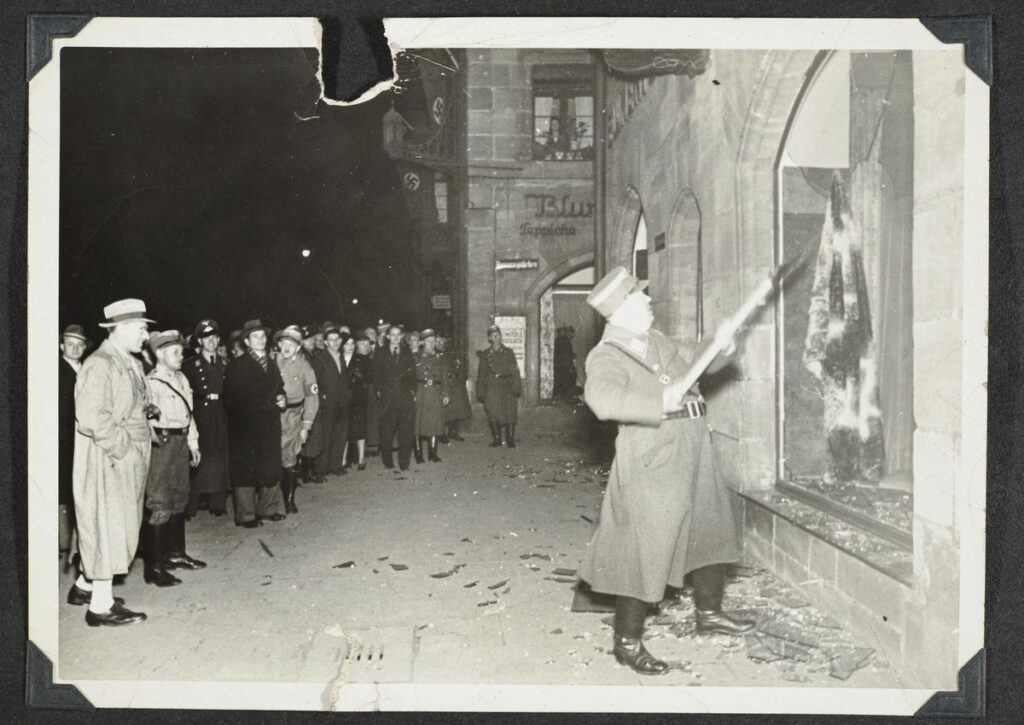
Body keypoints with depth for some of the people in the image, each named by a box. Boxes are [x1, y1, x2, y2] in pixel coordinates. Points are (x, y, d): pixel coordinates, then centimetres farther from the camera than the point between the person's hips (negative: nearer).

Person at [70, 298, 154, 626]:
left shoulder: (131, 364, 12)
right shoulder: (99, 365, -17)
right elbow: (91, 417, -25)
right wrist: (123, 447, -19)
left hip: (129, 460, 9)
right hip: (107, 461, -9)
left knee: (116, 527, 17)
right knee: (107, 527, -2)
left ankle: (85, 586, 33)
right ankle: (101, 605, 8)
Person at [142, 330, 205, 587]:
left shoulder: (182, 379, 12)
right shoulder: (150, 382, -14)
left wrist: (193, 444, 17)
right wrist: (155, 437, -29)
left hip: (181, 444, 9)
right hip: (161, 444, -9)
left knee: (179, 499, 18)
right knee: (158, 505, -6)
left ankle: (175, 553, 33)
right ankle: (154, 567, 0)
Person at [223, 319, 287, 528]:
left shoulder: (272, 364, 16)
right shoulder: (237, 366, -5)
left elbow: (279, 388, 22)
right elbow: (231, 399, -10)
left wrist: (281, 399, 2)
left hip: (270, 424, 6)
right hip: (246, 426, -6)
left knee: (271, 467, 10)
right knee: (246, 469, -2)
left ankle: (267, 509, 22)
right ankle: (245, 515, 6)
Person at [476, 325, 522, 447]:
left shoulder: (508, 352, 8)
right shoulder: (485, 355, 9)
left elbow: (515, 370, 5)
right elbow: (481, 374, 10)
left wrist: (517, 387, -3)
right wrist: (481, 393, 5)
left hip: (507, 388, -1)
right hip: (491, 388, 1)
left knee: (509, 413, -5)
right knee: (493, 415, -1)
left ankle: (510, 440, 2)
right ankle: (496, 439, 11)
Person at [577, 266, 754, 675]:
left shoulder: (657, 343, 11)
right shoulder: (607, 356, -16)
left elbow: (696, 361, 23)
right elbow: (603, 399, -36)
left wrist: (719, 347, 1)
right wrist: (661, 402, -33)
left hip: (693, 458, 9)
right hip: (652, 467, -9)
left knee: (711, 532, 22)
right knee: (645, 554, -2)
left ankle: (709, 613, 43)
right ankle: (627, 643, 15)